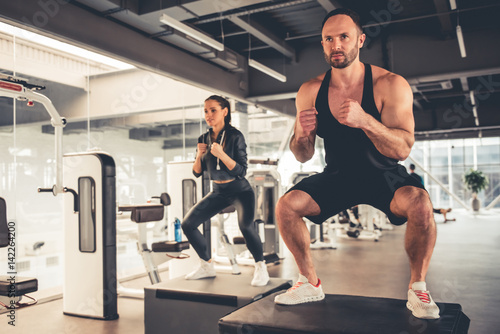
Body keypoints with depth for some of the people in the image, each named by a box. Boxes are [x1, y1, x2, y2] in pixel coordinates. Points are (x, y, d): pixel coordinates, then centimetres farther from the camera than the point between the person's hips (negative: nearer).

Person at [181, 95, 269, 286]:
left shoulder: (235, 136, -15)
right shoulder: (204, 139, 1)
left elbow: (241, 171, -20)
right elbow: (197, 173, 3)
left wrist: (221, 154, -32)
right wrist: (199, 155, -16)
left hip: (240, 191, -6)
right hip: (218, 192, 6)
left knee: (245, 225, -32)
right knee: (188, 224, -4)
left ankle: (261, 267, -7)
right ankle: (207, 266, 14)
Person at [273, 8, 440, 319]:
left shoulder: (390, 84, -16)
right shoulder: (310, 91, -7)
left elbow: (403, 149, -24)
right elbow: (303, 156, -2)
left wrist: (364, 120, -40)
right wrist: (302, 135, -26)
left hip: (384, 176, -2)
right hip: (337, 176, 3)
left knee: (420, 203, -32)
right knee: (286, 206, -16)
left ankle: (417, 287, -6)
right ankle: (310, 283, 5)